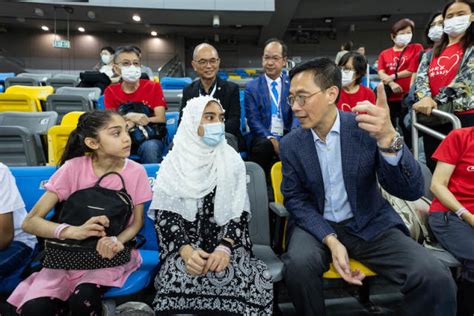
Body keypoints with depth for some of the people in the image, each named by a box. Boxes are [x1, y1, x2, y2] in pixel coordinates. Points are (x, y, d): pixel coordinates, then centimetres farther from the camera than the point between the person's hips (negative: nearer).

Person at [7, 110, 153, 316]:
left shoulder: (136, 172, -11)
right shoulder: (73, 168, -13)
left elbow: (137, 221, -1)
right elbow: (30, 222, -13)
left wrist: (117, 241, -23)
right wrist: (75, 231, -32)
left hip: (112, 252, 0)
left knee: (83, 298, -29)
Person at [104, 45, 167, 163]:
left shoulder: (153, 87, 3)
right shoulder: (110, 91, 9)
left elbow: (161, 119, -6)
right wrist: (129, 117, -22)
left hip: (150, 137, -1)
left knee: (150, 147, -35)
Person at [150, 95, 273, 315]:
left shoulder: (232, 161, 3)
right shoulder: (173, 164, 1)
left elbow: (239, 213, -2)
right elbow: (165, 214, -5)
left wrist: (224, 248, -19)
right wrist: (186, 250, -21)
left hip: (225, 242, 2)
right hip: (184, 245, -1)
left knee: (258, 282, -24)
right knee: (178, 281, -31)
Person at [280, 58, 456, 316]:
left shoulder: (366, 128, -10)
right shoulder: (290, 144, -5)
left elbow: (411, 191, -17)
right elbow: (295, 199, -2)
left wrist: (388, 139, -36)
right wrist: (330, 240, -18)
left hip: (369, 224, 0)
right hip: (316, 225, 1)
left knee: (435, 277, -21)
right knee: (299, 264, -30)